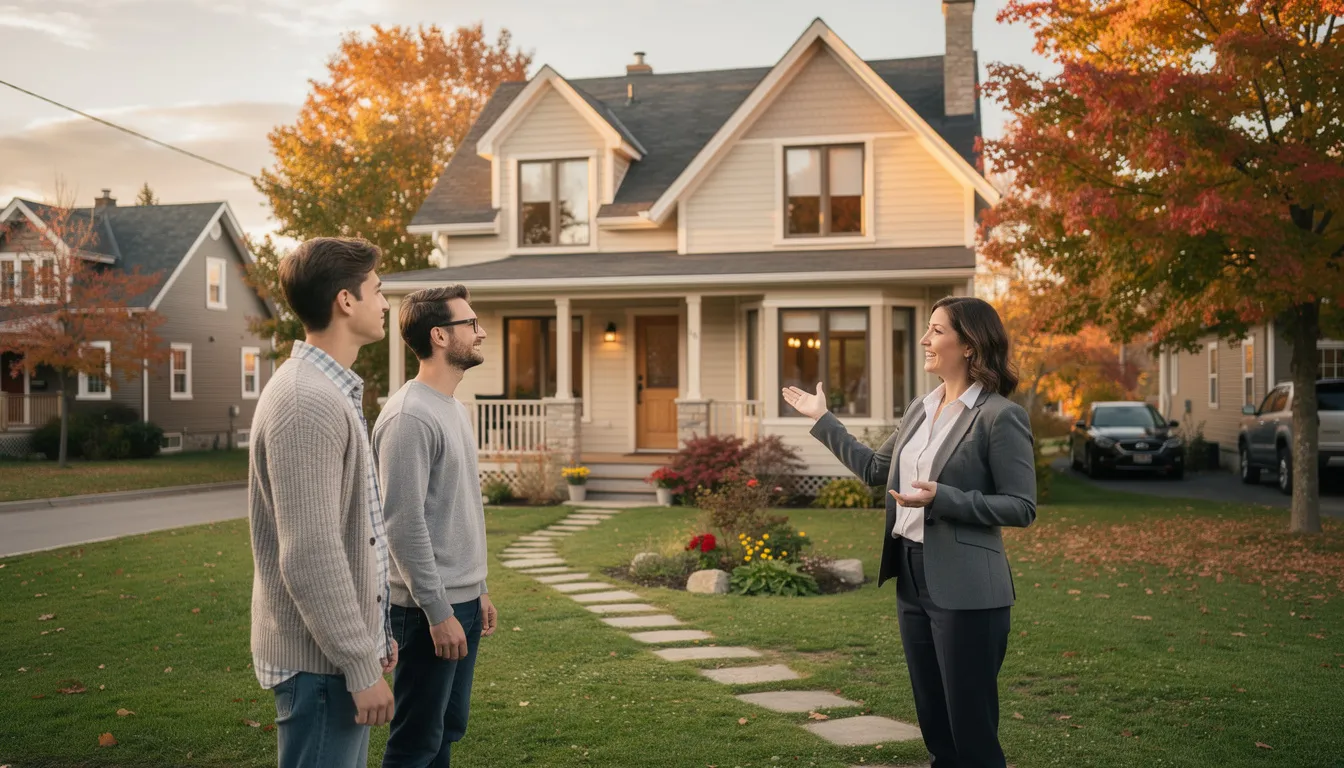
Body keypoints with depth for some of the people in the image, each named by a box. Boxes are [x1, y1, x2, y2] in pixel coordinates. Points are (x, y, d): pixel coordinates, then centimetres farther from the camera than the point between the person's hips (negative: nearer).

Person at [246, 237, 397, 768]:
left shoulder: (333, 392, 12)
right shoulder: (306, 402, -21)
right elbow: (311, 557, -24)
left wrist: (376, 633, 19)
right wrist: (362, 667, -19)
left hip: (344, 645, 10)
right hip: (321, 660, -10)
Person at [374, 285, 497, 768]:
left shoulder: (455, 409, 13)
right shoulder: (410, 416, -18)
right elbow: (405, 524, -21)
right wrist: (438, 611, -20)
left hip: (463, 601, 9)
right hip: (431, 608, -9)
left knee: (449, 729, 18)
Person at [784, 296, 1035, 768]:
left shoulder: (1001, 416, -12)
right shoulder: (920, 409, 11)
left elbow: (1022, 507, -14)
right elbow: (874, 469, 20)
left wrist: (942, 498, -23)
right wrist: (822, 420, 21)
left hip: (964, 588, -8)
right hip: (912, 577, 8)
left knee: (971, 729, 3)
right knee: (934, 723, 18)